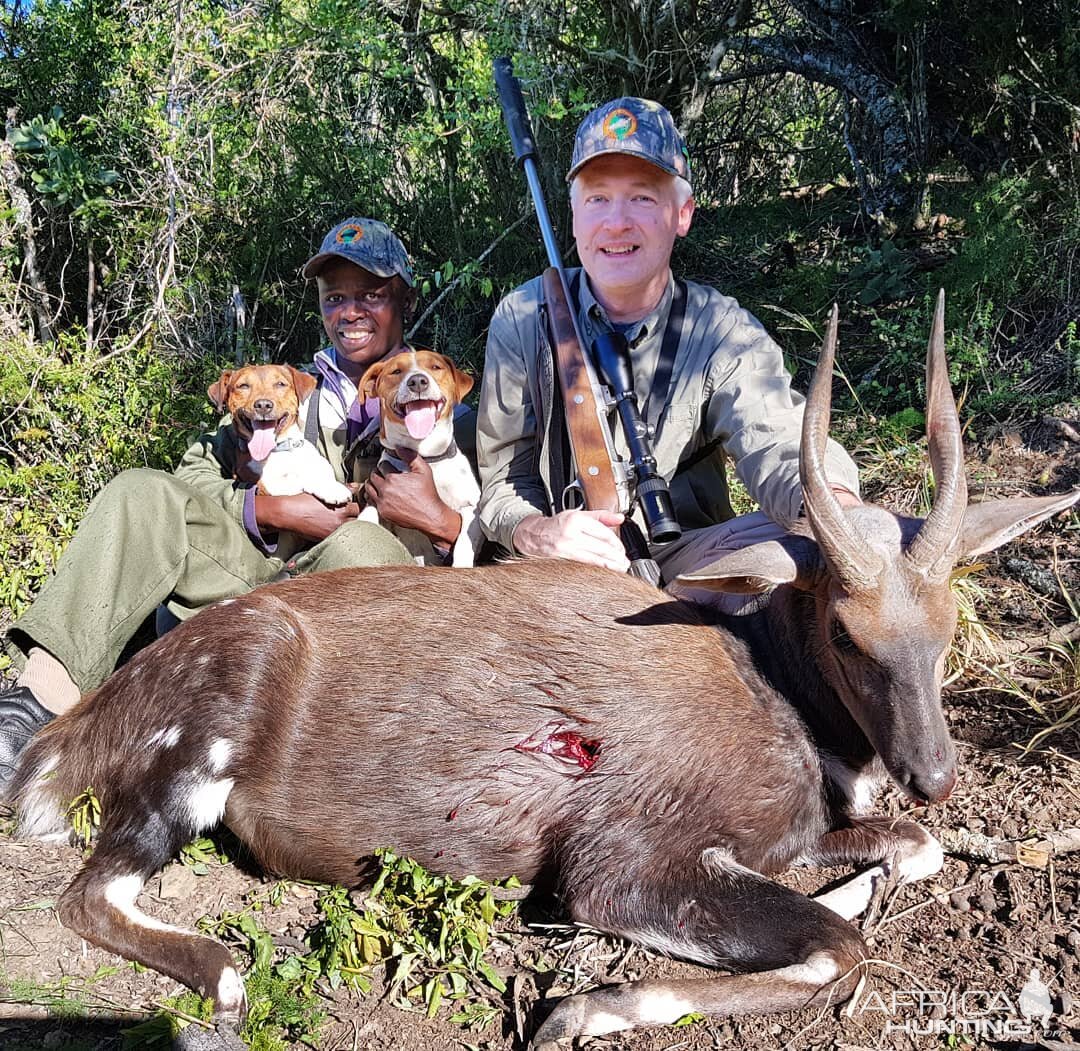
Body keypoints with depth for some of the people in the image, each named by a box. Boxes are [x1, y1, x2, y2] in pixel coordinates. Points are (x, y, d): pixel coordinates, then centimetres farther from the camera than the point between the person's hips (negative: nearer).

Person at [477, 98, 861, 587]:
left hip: (683, 561, 2)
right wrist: (541, 533, -27)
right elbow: (504, 484, -1)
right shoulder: (523, 320, -3)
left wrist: (837, 509, -50)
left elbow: (775, 444, -24)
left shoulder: (724, 332, -6)